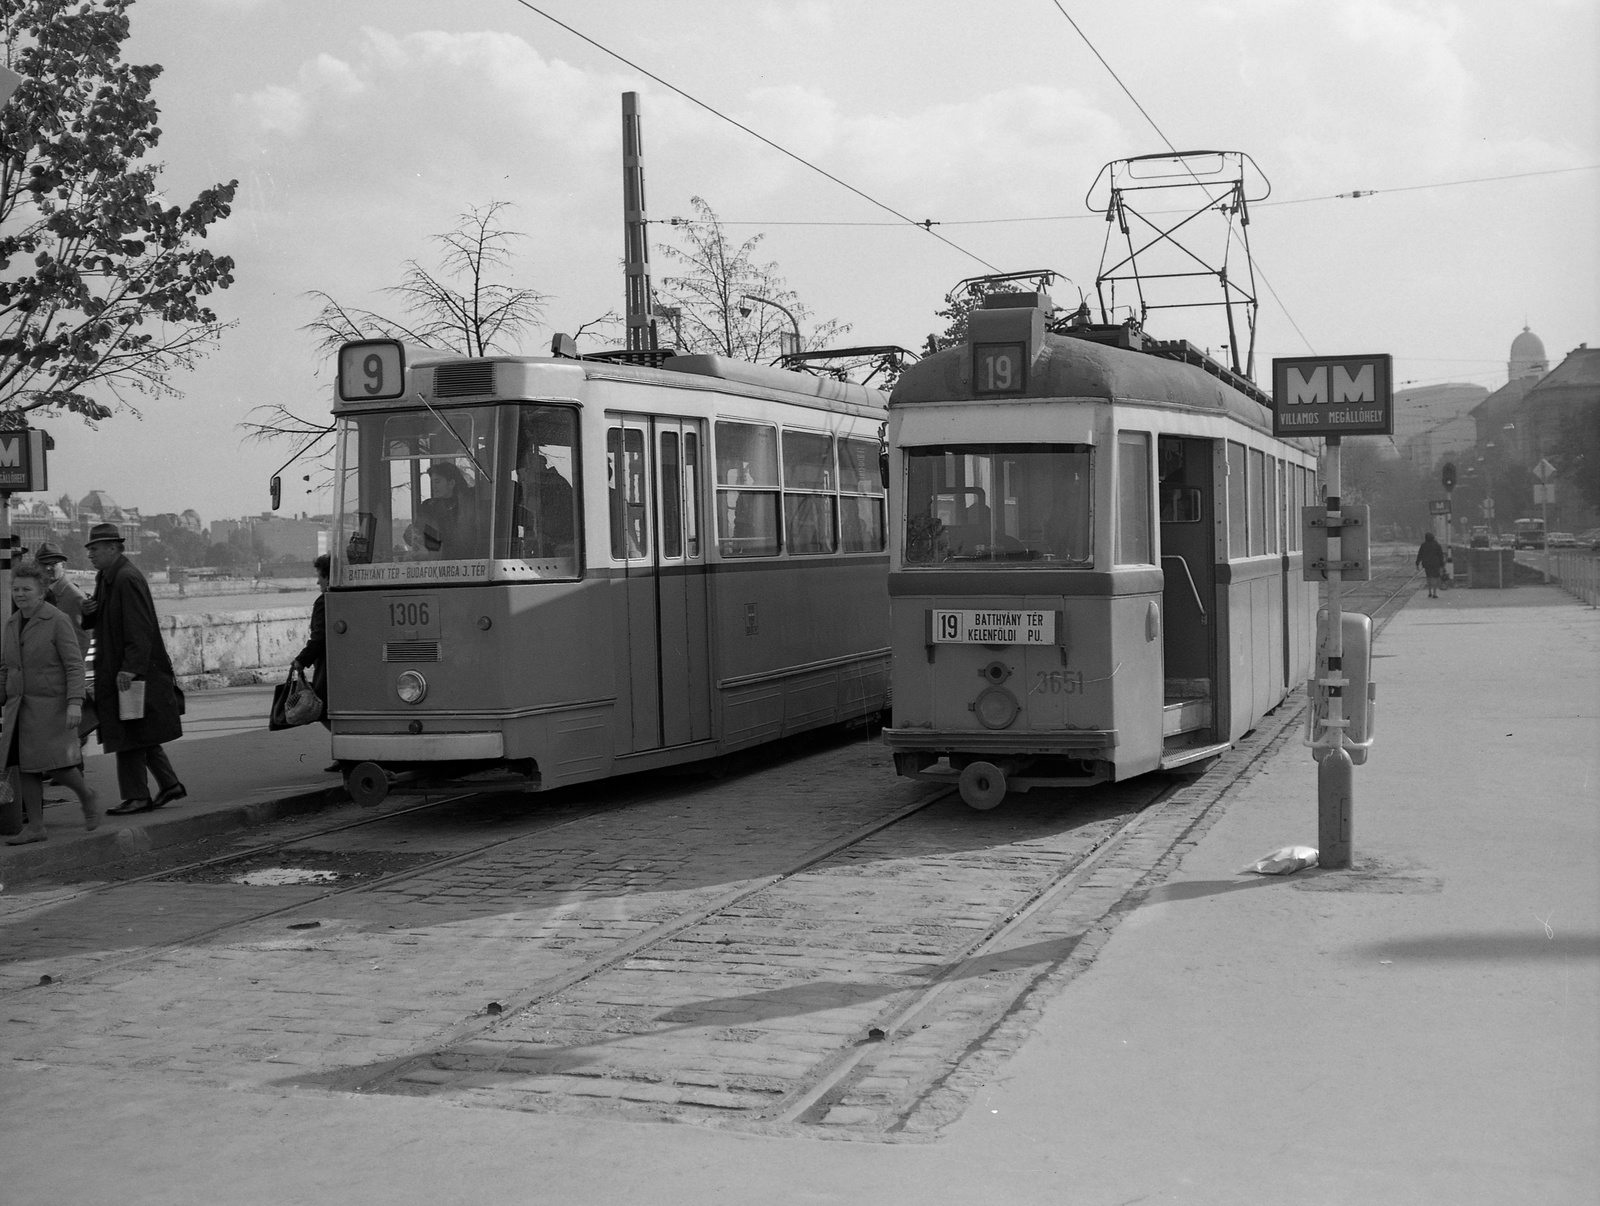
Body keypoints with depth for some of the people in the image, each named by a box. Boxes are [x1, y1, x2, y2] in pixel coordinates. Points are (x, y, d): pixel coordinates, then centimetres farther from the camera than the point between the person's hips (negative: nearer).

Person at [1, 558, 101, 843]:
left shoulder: (58, 621, -9)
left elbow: (74, 665, -13)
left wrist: (75, 702, -21)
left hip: (52, 705, -6)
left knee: (55, 763, -10)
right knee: (25, 766, 3)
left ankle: (87, 797, 16)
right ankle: (34, 827, 9)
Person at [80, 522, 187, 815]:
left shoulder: (128, 579, -17)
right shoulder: (105, 578, 14)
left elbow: (140, 629, -22)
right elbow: (101, 623, 23)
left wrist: (130, 668, -27)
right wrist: (90, 612, 0)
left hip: (130, 672, -10)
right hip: (114, 671, 10)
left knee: (130, 735, -5)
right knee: (140, 735, 15)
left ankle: (137, 796, 0)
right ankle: (170, 784, 23)